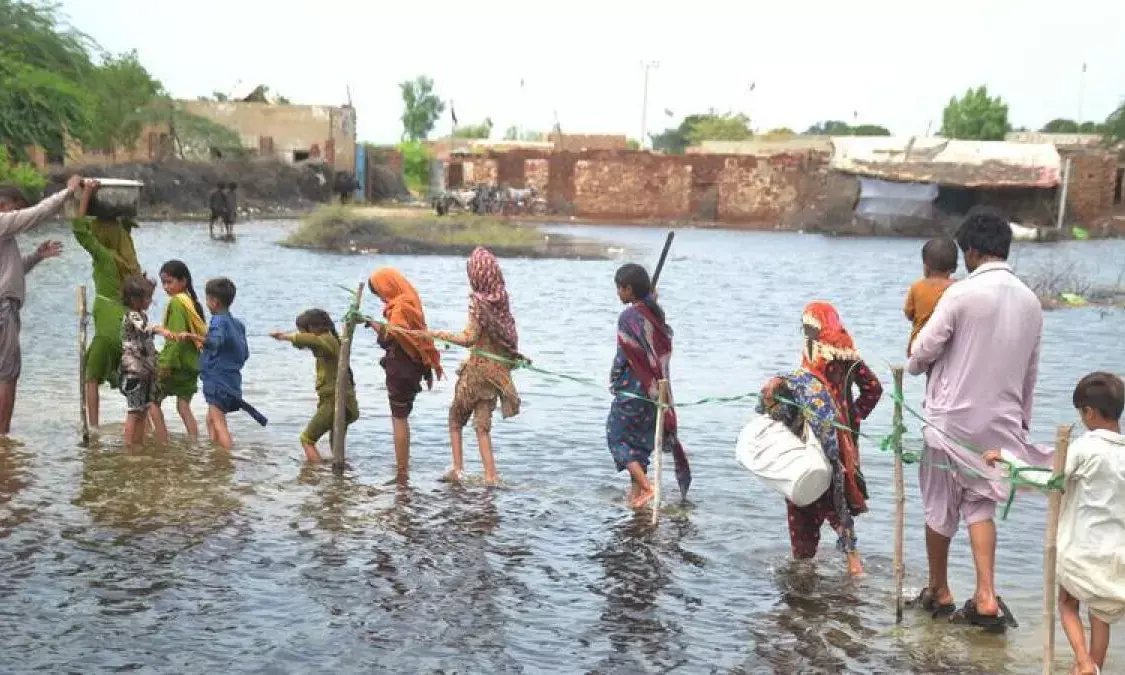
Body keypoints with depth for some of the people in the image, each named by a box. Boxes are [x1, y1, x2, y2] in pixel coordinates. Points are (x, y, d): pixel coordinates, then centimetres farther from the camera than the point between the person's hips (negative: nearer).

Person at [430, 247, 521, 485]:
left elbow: (469, 338, -19)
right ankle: (490, 475, 3)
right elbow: (508, 335, 11)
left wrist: (439, 335, -14)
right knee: (482, 423, 8)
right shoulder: (502, 299, 4)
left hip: (480, 366, -6)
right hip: (500, 367, 6)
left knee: (456, 417, 12)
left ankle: (458, 468, 8)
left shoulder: (479, 301, -14)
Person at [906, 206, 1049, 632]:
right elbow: (1030, 370, 11)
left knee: (940, 508, 11)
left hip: (953, 418, -5)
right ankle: (986, 599, 3)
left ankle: (939, 592, 26)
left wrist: (912, 367, 13)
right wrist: (1021, 419, 22)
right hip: (1002, 421, 5)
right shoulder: (1030, 301, 3)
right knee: (980, 506, 14)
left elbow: (923, 350, -10)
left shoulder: (962, 293, -16)